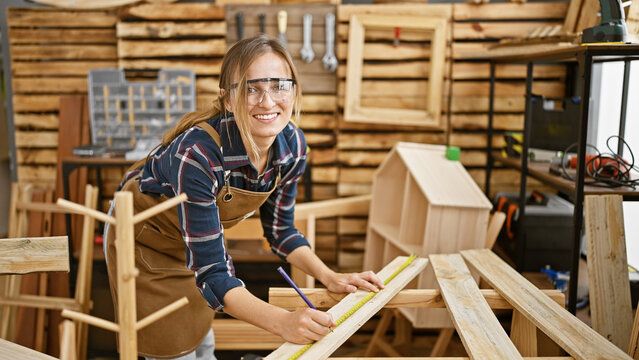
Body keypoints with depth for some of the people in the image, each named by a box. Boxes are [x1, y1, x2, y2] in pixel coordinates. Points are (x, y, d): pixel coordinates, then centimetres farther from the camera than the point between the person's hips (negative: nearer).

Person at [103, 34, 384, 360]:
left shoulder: (292, 144, -21)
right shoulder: (198, 152, -40)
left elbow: (280, 229, -5)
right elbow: (211, 272, -38)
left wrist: (330, 278, -16)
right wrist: (282, 322, -51)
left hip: (196, 236, 5)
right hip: (144, 237, -5)